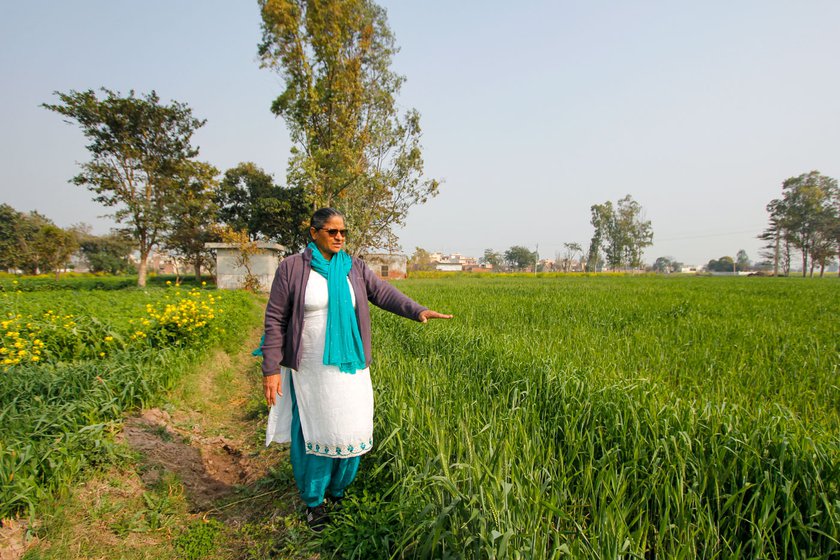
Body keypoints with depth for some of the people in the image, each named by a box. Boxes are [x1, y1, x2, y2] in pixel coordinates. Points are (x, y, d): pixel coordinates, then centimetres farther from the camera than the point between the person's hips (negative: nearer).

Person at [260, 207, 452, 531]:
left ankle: (338, 492, 34)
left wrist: (418, 311, -25)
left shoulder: (355, 268, 4)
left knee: (350, 431, 9)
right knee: (314, 434, 7)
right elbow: (275, 320, -5)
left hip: (349, 367, 3)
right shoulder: (291, 268, -6)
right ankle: (313, 502, 31)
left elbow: (384, 293, -7)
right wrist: (271, 368, -9)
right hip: (311, 370, -3)